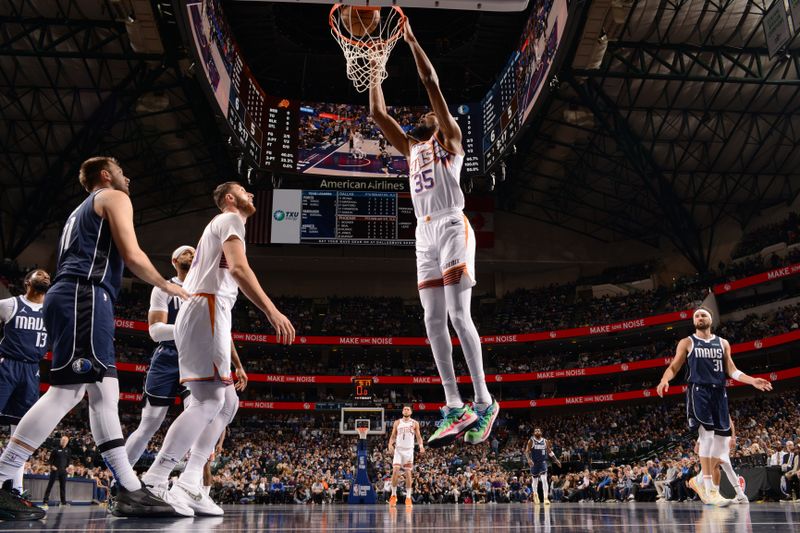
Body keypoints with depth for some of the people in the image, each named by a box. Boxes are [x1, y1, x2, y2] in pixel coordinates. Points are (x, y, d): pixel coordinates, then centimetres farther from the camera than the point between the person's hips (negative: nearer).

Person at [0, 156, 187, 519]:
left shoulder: (81, 211, 33)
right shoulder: (114, 198, 6)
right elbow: (132, 256, -6)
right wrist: (167, 286, 7)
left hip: (70, 296, 10)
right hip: (85, 296, -10)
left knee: (104, 392, 4)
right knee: (65, 391, -15)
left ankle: (130, 490, 3)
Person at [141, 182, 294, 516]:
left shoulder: (220, 225, 30)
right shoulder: (230, 219, 0)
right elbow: (238, 268, -19)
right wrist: (272, 311, -28)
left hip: (206, 314, 10)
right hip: (206, 311, -10)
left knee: (227, 402, 9)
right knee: (209, 399, -19)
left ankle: (189, 486, 6)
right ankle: (152, 484, -21)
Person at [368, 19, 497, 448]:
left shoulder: (449, 138, 10)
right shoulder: (411, 148, 27)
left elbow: (431, 83, 2)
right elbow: (377, 114, 26)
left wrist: (410, 38, 6)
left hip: (452, 227, -7)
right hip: (425, 235, 7)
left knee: (458, 314, -15)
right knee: (433, 320, -1)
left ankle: (484, 402, -10)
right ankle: (454, 407, 0)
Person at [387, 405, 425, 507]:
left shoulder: (415, 423, 5)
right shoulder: (397, 423, 7)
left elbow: (418, 437, 5)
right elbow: (393, 436, 8)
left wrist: (421, 446, -14)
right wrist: (390, 444, -11)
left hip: (409, 450, 0)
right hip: (398, 450, 0)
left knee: (408, 473, 0)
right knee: (395, 471, -11)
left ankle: (408, 498, 7)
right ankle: (393, 495, 4)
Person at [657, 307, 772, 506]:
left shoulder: (723, 343, 16)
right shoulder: (687, 343, 6)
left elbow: (731, 369, 16)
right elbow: (674, 366, 1)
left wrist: (752, 381, 0)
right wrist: (664, 380, -20)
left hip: (719, 392, 5)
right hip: (698, 391, -5)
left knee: (720, 438, 4)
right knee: (706, 435, -17)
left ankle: (702, 480, 20)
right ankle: (709, 490, -15)